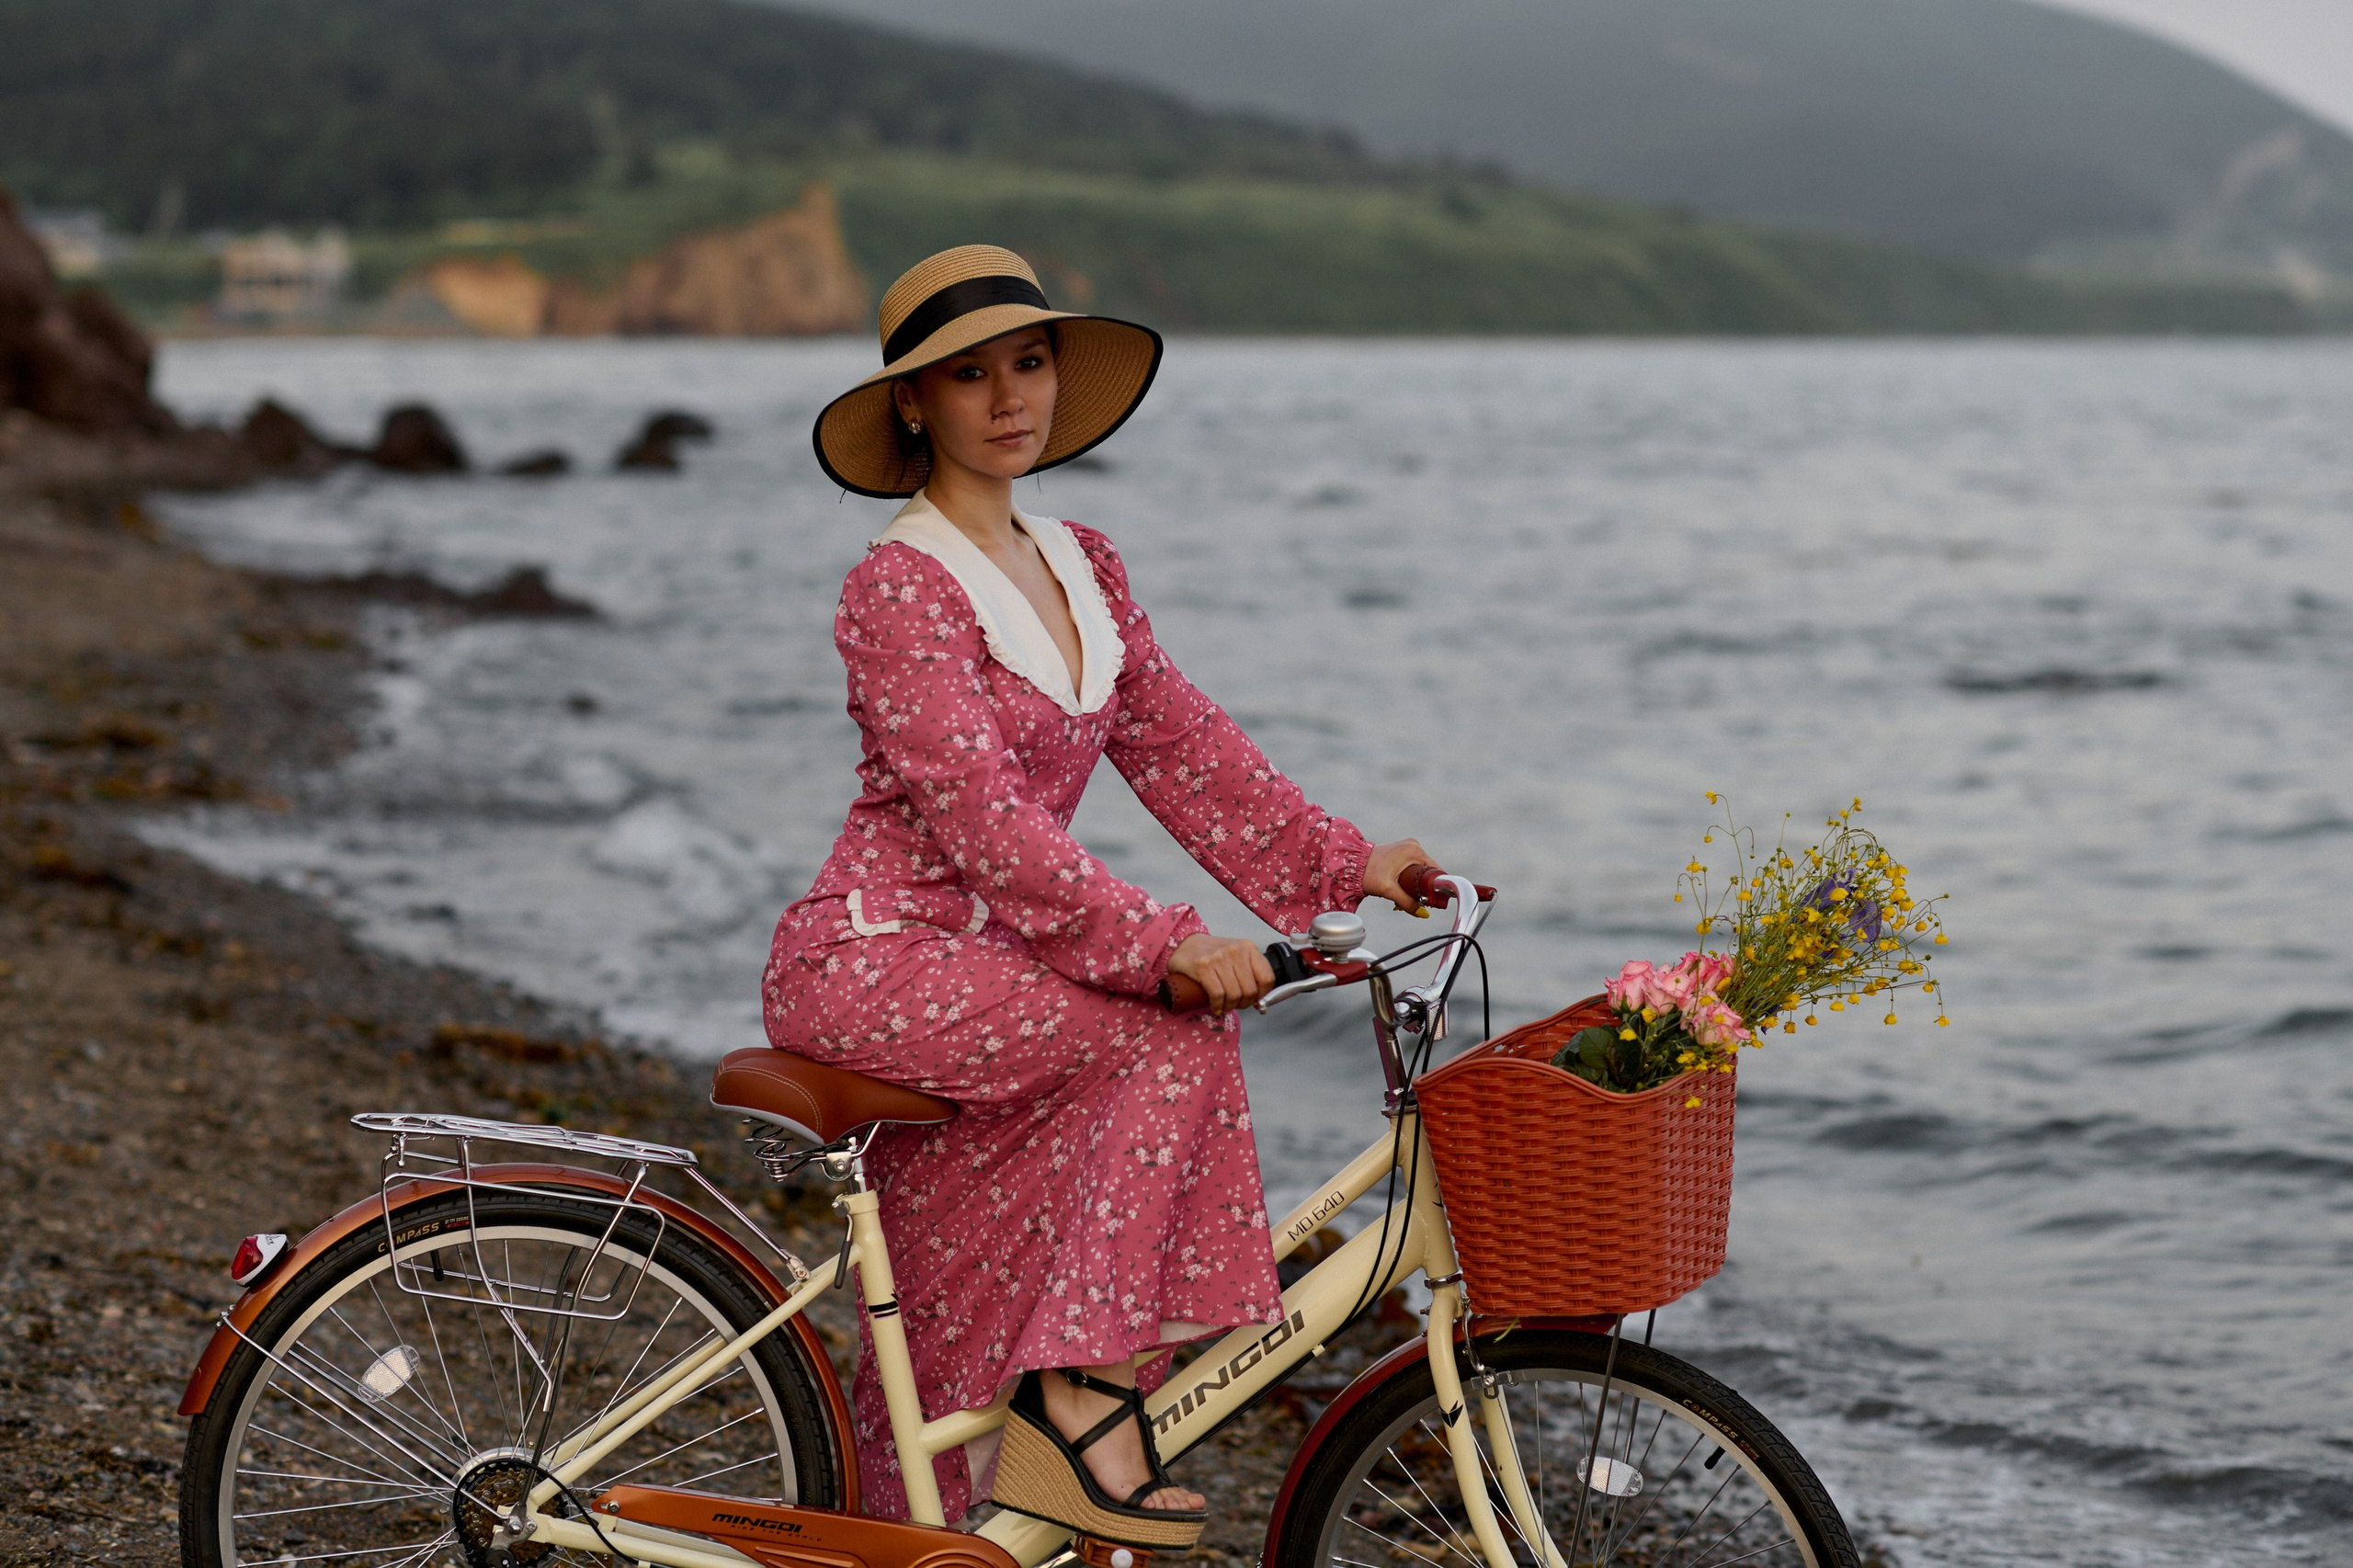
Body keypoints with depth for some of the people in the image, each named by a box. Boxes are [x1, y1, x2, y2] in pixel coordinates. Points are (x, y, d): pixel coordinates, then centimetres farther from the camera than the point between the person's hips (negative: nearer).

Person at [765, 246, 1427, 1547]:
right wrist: (1161, 942, -30)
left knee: (943, 1359, 9)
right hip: (869, 962, -8)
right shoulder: (900, 584, -15)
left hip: (974, 962, 8)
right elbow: (978, 811, -23)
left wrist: (1345, 862, -1)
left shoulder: (1080, 566, 11)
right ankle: (1085, 1396, -18)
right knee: (1173, 1033, -23)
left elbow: (1179, 744, 9)